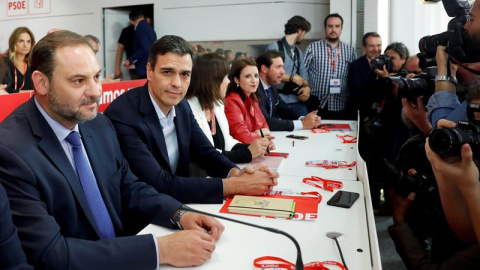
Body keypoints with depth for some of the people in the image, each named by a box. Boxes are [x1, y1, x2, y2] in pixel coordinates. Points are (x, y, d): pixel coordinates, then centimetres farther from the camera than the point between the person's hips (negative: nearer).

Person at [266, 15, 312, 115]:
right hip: (279, 101, -6)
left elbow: (303, 75, 16)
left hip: (298, 101, 6)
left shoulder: (299, 52, 20)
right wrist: (292, 77, -6)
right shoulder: (275, 47, -3)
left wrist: (307, 87, -5)